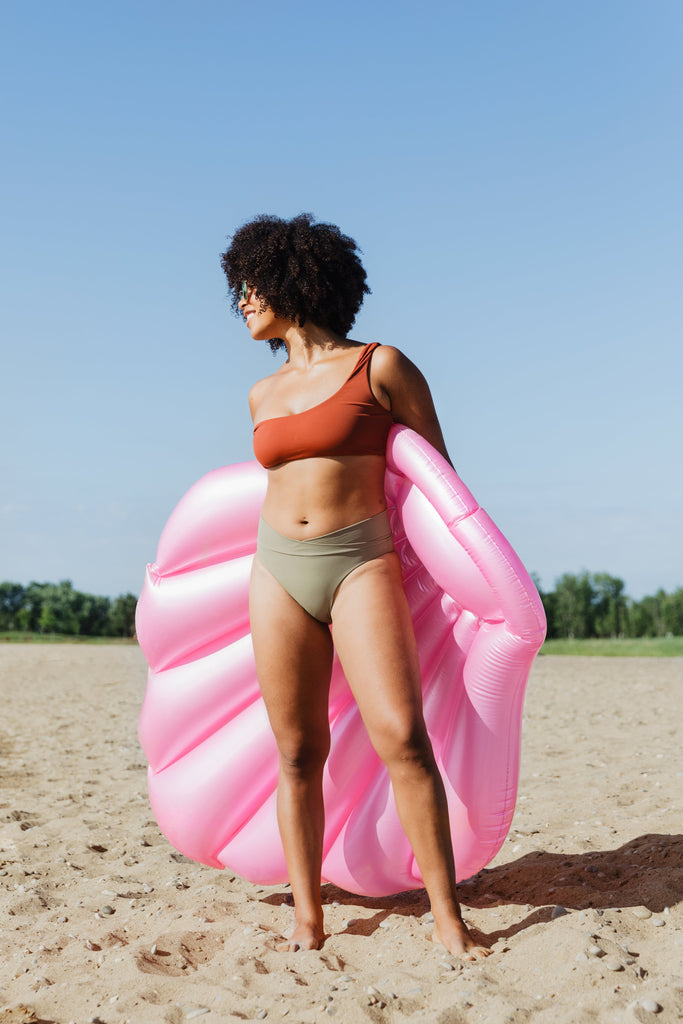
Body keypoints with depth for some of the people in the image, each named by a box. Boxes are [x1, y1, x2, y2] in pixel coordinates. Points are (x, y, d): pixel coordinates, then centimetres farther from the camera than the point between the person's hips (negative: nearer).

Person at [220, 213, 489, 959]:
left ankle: (447, 917, -6)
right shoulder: (263, 395, 14)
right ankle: (307, 918, 11)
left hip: (361, 565, -4)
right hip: (278, 571, 5)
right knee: (298, 752, 2)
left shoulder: (380, 368, 0)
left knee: (402, 737, -16)